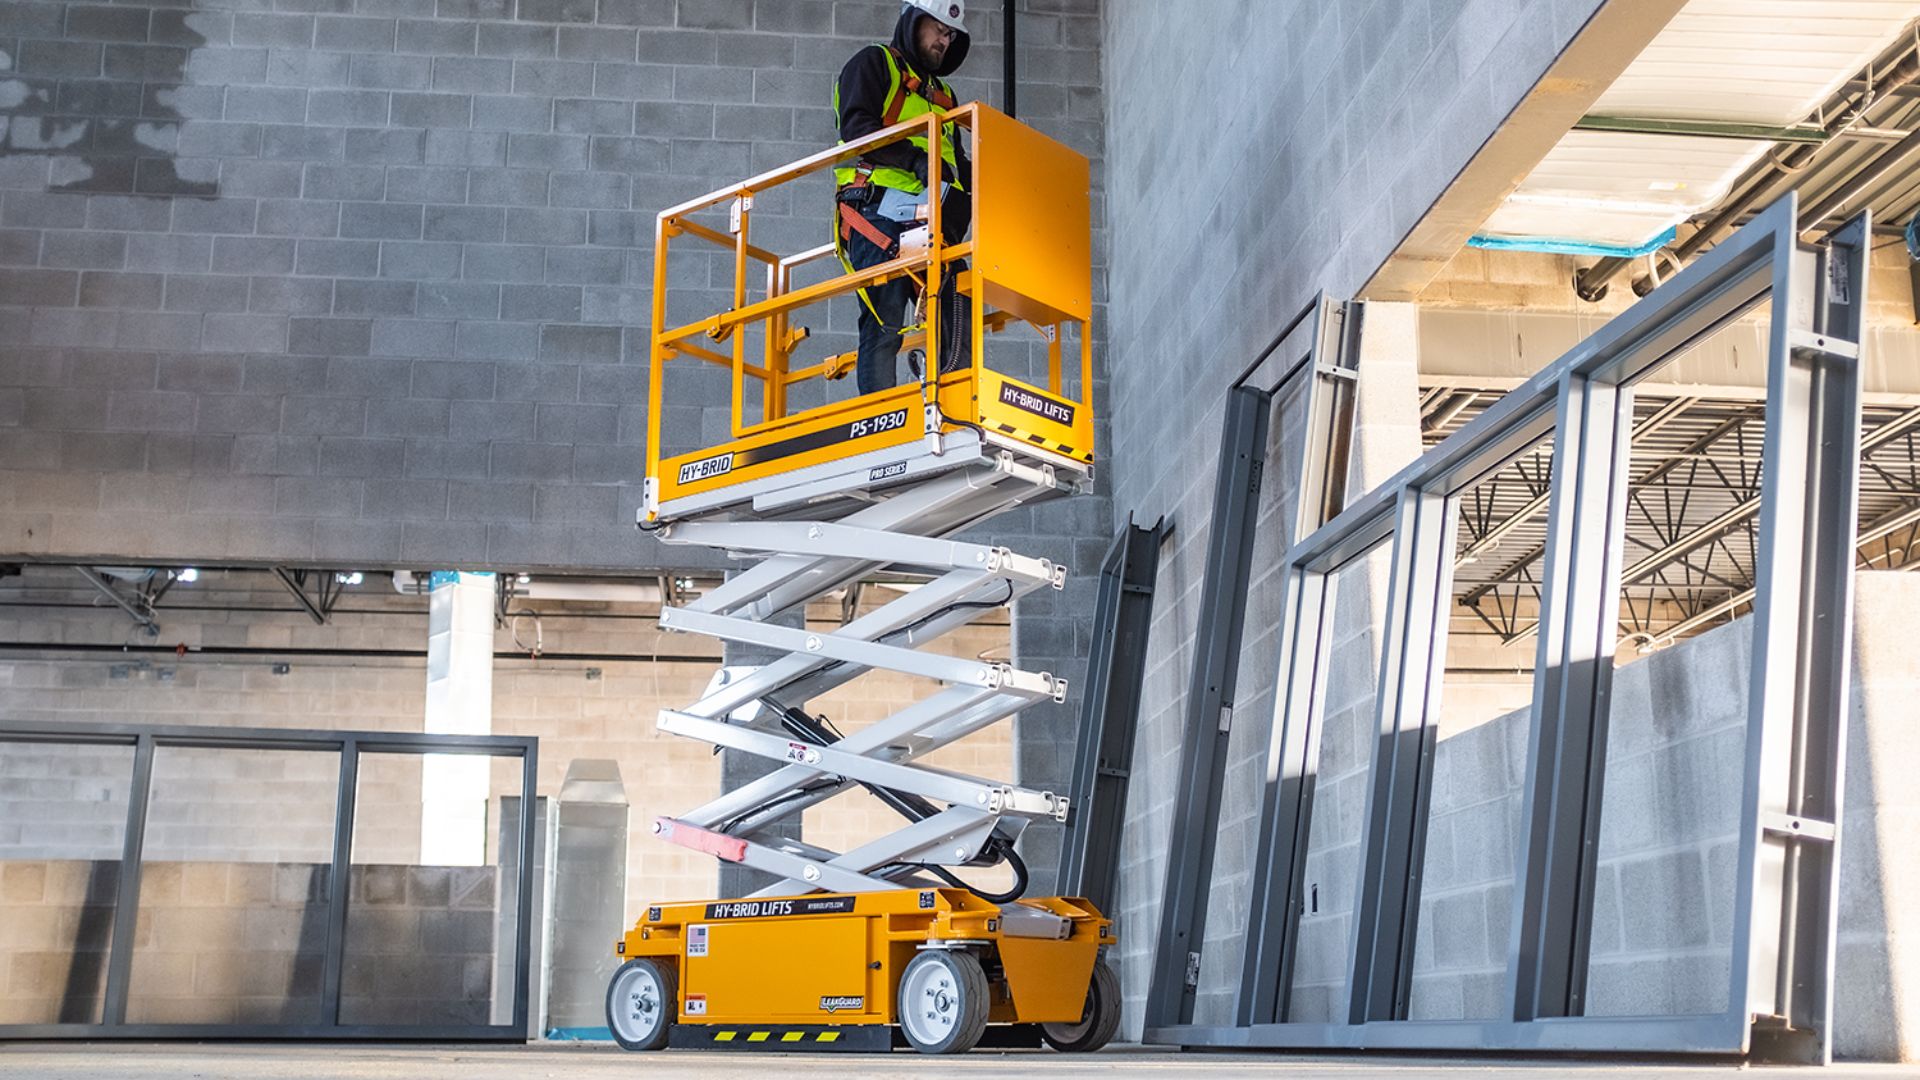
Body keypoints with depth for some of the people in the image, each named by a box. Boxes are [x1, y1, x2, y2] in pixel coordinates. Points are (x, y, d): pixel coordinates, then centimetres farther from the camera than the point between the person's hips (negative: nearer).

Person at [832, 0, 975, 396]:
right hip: (880, 210, -7)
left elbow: (956, 163, 29)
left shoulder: (943, 93, 33)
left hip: (932, 222, 7)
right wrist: (915, 159, -20)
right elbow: (857, 128, -8)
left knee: (957, 317, -8)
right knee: (884, 322, -15)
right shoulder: (873, 64, 10)